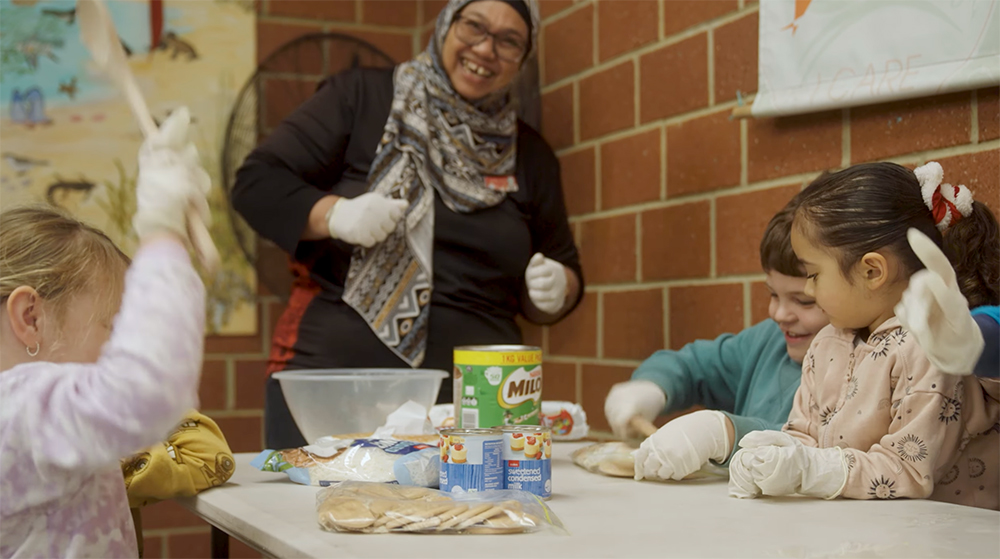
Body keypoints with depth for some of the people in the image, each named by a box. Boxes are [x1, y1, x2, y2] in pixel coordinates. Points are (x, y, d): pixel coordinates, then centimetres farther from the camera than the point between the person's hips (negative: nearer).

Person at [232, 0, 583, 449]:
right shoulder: (360, 96, 4)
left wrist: (555, 289, -3)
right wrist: (334, 214, -18)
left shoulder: (531, 157, 15)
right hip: (331, 378, -2)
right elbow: (257, 184, 0)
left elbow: (567, 273, 21)